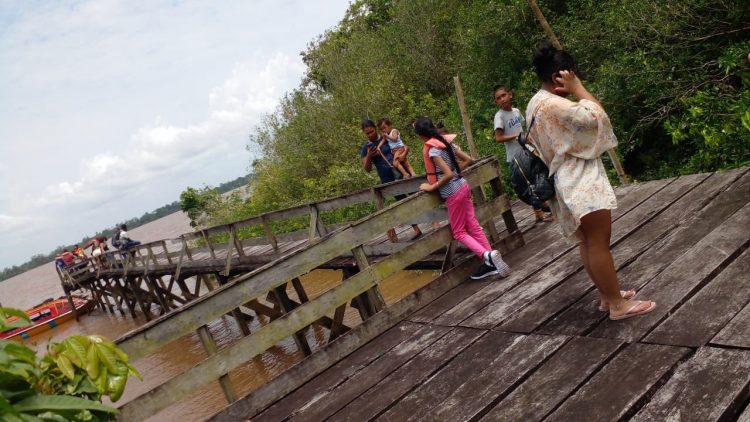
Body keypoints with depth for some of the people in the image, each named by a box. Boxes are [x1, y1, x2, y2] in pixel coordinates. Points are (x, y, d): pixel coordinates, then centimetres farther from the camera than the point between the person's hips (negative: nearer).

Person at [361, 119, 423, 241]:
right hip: (389, 181, 0)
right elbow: (367, 169, -1)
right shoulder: (365, 148, 2)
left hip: (403, 173, 0)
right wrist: (369, 156, -19)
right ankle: (417, 230, 15)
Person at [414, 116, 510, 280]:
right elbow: (469, 160, 10)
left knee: (459, 232, 5)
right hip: (463, 186, 8)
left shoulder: (432, 150, -18)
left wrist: (431, 187, -13)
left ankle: (487, 256, -11)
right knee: (473, 226, 11)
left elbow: (448, 175, -24)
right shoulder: (446, 142, 6)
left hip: (453, 193, -8)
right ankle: (490, 263, 14)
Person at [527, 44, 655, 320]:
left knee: (588, 242, 16)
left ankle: (607, 295, 26)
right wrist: (577, 87, -14)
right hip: (580, 182, -11)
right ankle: (618, 304, 3)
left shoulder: (537, 103, 14)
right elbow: (596, 116, -22)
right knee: (599, 241, -5)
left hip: (573, 182, 11)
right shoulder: (552, 104, -21)